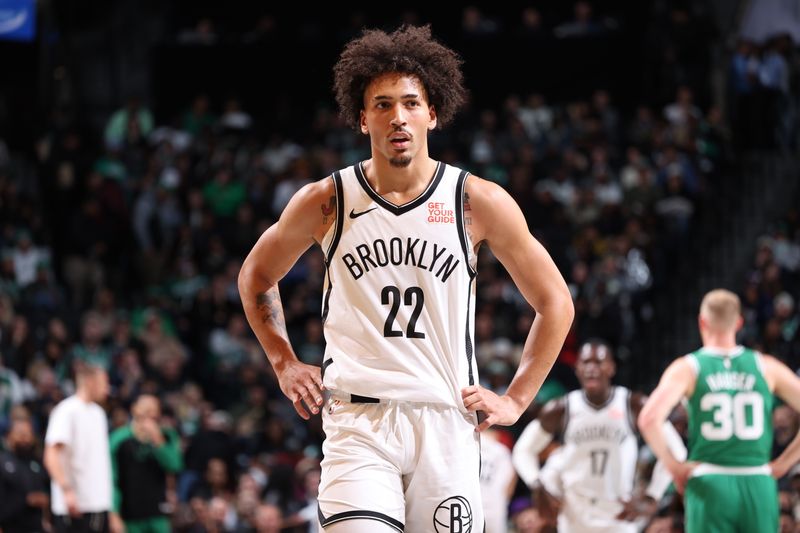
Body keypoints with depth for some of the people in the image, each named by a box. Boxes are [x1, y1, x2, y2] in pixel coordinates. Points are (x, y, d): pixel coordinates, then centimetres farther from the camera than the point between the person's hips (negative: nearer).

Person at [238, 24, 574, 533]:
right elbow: (256, 276, 21)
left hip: (447, 423, 1)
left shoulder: (480, 203, 1)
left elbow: (555, 303, 11)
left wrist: (516, 400, 6)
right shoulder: (327, 202, 2)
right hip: (357, 422, -1)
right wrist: (284, 363, 12)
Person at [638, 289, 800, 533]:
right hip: (759, 485, 1)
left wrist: (674, 466, -2)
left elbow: (649, 419, -14)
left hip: (709, 485, -1)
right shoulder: (766, 367, 6)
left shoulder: (687, 368, 0)